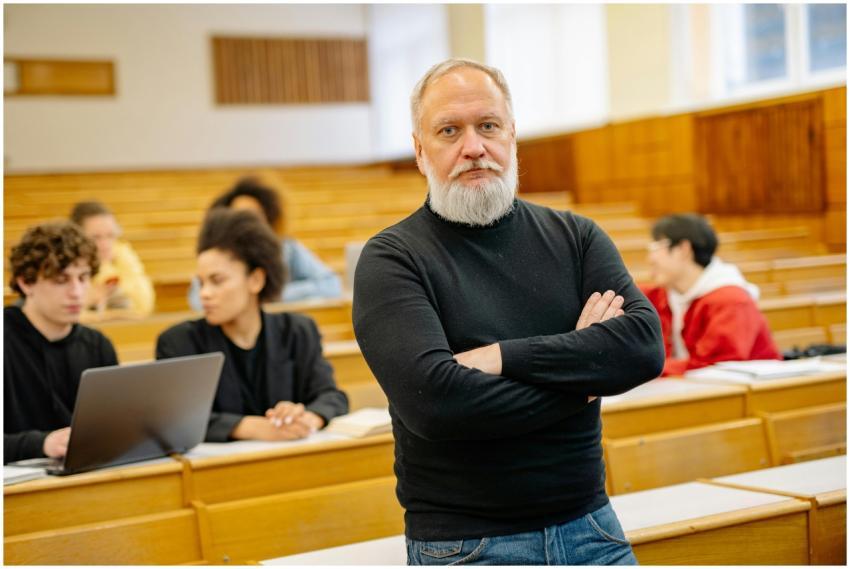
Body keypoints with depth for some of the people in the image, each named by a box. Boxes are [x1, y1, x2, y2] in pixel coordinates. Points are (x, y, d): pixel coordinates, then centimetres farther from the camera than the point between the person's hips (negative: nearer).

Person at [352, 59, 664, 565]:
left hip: (590, 525, 4)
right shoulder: (392, 259, -8)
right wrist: (580, 375, -11)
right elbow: (431, 399, -22)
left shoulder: (575, 237, 4)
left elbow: (645, 345, -10)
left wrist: (503, 356, -19)